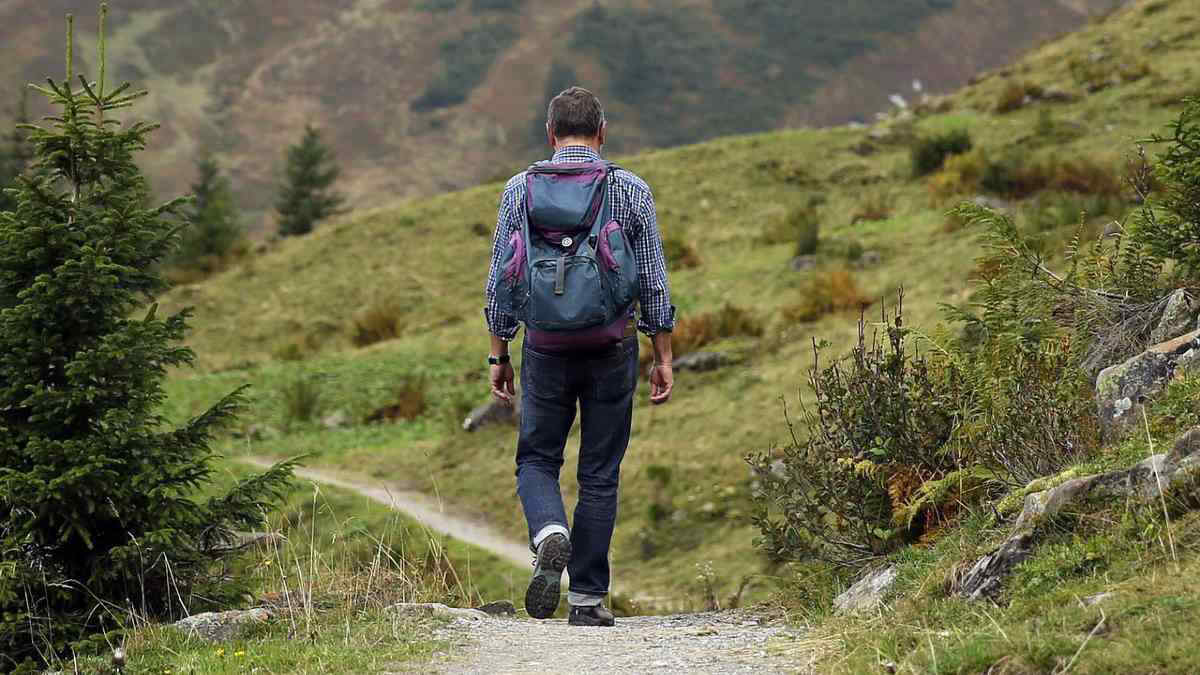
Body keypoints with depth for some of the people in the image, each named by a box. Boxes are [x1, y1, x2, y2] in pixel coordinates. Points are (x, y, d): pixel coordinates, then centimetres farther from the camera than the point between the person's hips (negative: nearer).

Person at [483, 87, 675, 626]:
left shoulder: (520, 190, 0)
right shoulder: (632, 191, -1)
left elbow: (500, 281, 1)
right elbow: (654, 282, 0)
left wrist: (498, 355, 9)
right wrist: (663, 357, 7)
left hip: (546, 347, 0)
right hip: (614, 346, 0)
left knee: (537, 459, 14)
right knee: (600, 473, 8)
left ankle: (550, 534, -16)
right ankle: (588, 597, 9)